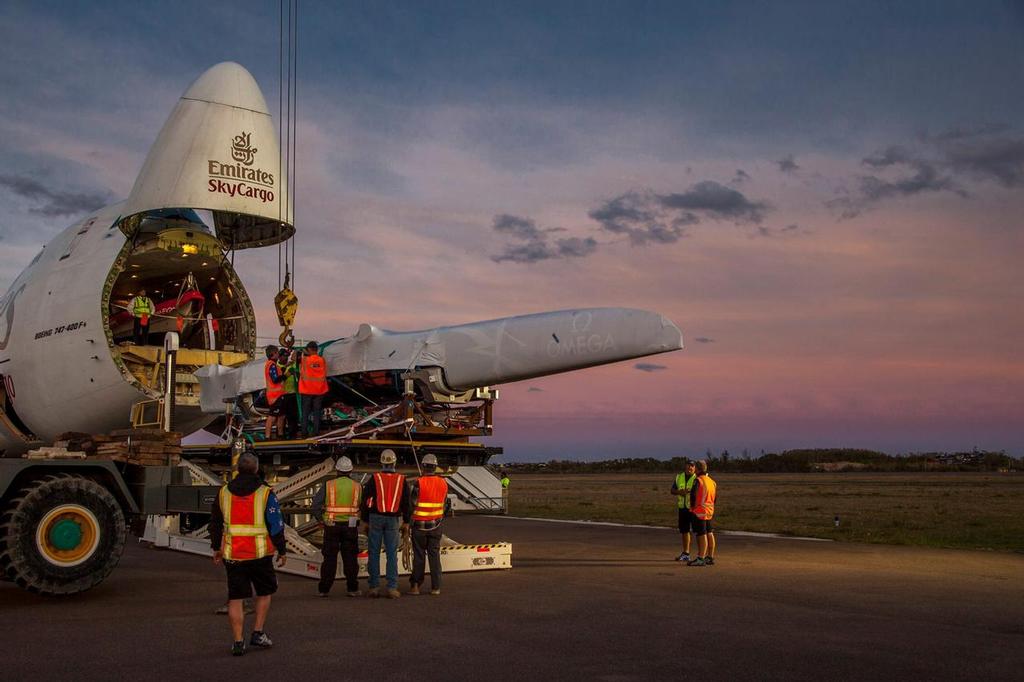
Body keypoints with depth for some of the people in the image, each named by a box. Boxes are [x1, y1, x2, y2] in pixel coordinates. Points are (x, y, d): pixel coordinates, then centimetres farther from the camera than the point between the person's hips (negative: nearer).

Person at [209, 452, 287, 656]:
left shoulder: (223, 493, 5)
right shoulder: (266, 494, -7)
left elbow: (215, 523, 16)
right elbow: (276, 526, -7)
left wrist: (216, 548, 28)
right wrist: (282, 550, 4)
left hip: (232, 554, 2)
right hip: (260, 554, -2)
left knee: (235, 598, 7)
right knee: (264, 592, 17)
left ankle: (238, 641, 5)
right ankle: (258, 633, 13)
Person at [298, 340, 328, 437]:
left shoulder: (305, 359, -7)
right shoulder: (322, 360, 0)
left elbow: (302, 374, -2)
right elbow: (325, 375, 5)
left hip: (307, 390, -2)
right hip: (319, 390, 2)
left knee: (305, 411, 6)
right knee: (317, 411, 6)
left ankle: (304, 431, 3)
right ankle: (316, 431, 3)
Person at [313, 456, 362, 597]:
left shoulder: (328, 485, -2)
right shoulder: (357, 486, 2)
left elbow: (316, 503, -8)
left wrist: (321, 519, 4)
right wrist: (361, 521, 16)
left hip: (331, 525, 0)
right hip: (350, 526, 0)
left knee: (329, 558, 5)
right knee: (350, 558, 6)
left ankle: (324, 589, 6)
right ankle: (352, 588, 7)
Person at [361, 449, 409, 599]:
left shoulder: (374, 479, -2)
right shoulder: (401, 480, 3)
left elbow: (366, 500, -1)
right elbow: (406, 502, 5)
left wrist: (365, 521, 6)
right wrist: (406, 522, 11)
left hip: (375, 518, -1)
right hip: (393, 519, 1)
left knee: (374, 553, 4)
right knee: (392, 554, 3)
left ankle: (374, 587, 4)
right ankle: (392, 588, -1)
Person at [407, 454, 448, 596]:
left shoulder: (419, 483, -14)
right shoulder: (443, 483, 0)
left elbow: (412, 503, -13)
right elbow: (444, 502, 9)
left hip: (419, 525, -3)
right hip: (436, 525, 3)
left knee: (419, 555, 8)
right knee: (434, 555, 8)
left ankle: (415, 585, 8)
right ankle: (436, 587, 6)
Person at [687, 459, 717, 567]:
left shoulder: (698, 480, -16)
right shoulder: (712, 481, 11)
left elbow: (693, 494, -18)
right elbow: (715, 496, 15)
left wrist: (692, 506, -3)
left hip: (700, 511, -9)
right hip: (709, 511, 9)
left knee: (701, 535, -8)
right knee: (709, 534, 14)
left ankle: (700, 559, -7)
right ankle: (710, 557, 21)